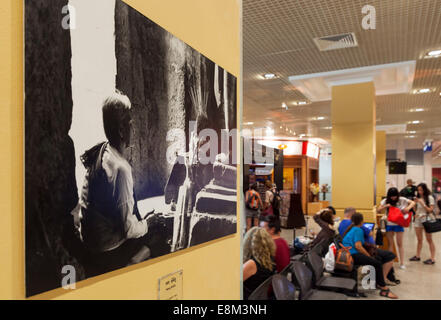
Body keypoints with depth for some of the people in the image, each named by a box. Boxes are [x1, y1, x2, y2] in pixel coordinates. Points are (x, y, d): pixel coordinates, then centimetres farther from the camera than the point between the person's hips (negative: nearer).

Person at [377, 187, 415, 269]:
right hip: (389, 224, 2)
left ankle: (402, 263, 11)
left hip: (398, 224, -2)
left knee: (400, 244, 4)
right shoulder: (385, 201, -2)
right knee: (390, 244, 9)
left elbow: (413, 203, -4)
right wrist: (385, 206, -19)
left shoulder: (401, 200, -6)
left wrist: (408, 208, -24)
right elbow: (378, 210, -3)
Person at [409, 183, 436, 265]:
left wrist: (422, 203, -20)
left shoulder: (430, 198, -7)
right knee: (419, 239, 12)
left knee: (429, 240, -1)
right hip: (418, 219, 5)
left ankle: (432, 258, 3)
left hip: (426, 219, -5)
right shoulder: (418, 198, 8)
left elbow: (431, 210, -12)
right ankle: (418, 256, 19)